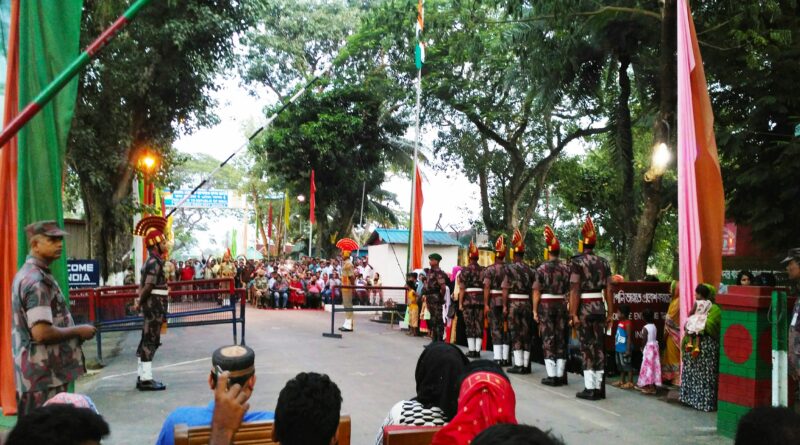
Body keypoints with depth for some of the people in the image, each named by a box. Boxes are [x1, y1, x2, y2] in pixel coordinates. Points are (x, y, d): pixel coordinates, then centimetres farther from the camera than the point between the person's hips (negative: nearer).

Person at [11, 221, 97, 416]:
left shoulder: (28, 274, 13)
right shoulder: (37, 281, -20)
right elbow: (41, 333, -27)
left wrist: (74, 331, 13)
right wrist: (79, 331, -14)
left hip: (44, 374, 10)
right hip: (45, 377, -10)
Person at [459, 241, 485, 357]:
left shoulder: (465, 270, -5)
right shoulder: (483, 270, 6)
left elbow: (462, 288, -9)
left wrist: (460, 303, -5)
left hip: (468, 299, -3)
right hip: (481, 299, 3)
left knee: (470, 326, 3)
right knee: (479, 326, 6)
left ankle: (471, 350, 3)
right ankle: (477, 350, 7)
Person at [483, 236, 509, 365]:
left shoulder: (489, 270, -6)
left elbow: (487, 287, -13)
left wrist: (486, 304, -12)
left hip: (494, 301, -3)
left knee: (496, 329, 1)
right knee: (506, 328, 10)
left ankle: (498, 358, -2)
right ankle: (505, 358, 13)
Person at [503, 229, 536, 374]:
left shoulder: (510, 268, -6)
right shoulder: (530, 270, 7)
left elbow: (505, 288, -9)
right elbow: (533, 290, 6)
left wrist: (504, 305, -6)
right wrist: (532, 306, 12)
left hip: (514, 303, -4)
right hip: (527, 303, 4)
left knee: (515, 333, 0)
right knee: (526, 333, 8)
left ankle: (518, 365, -1)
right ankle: (526, 365, 11)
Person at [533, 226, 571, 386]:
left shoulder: (542, 269, -7)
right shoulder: (566, 269, 1)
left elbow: (537, 292, -8)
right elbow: (571, 291, 2)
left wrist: (535, 311, -2)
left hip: (546, 305, -3)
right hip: (562, 305, 3)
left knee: (548, 340, 2)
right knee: (561, 339, 9)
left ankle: (551, 376, 1)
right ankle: (560, 375, 13)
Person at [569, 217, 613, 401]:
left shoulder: (577, 262, -8)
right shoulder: (604, 262, 7)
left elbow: (575, 290, -14)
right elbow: (608, 289, 5)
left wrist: (573, 313, -13)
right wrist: (610, 311, 9)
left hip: (585, 309, -5)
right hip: (599, 308, 5)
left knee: (586, 347, -1)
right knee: (599, 346, 10)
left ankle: (590, 389, -1)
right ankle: (599, 387, 15)